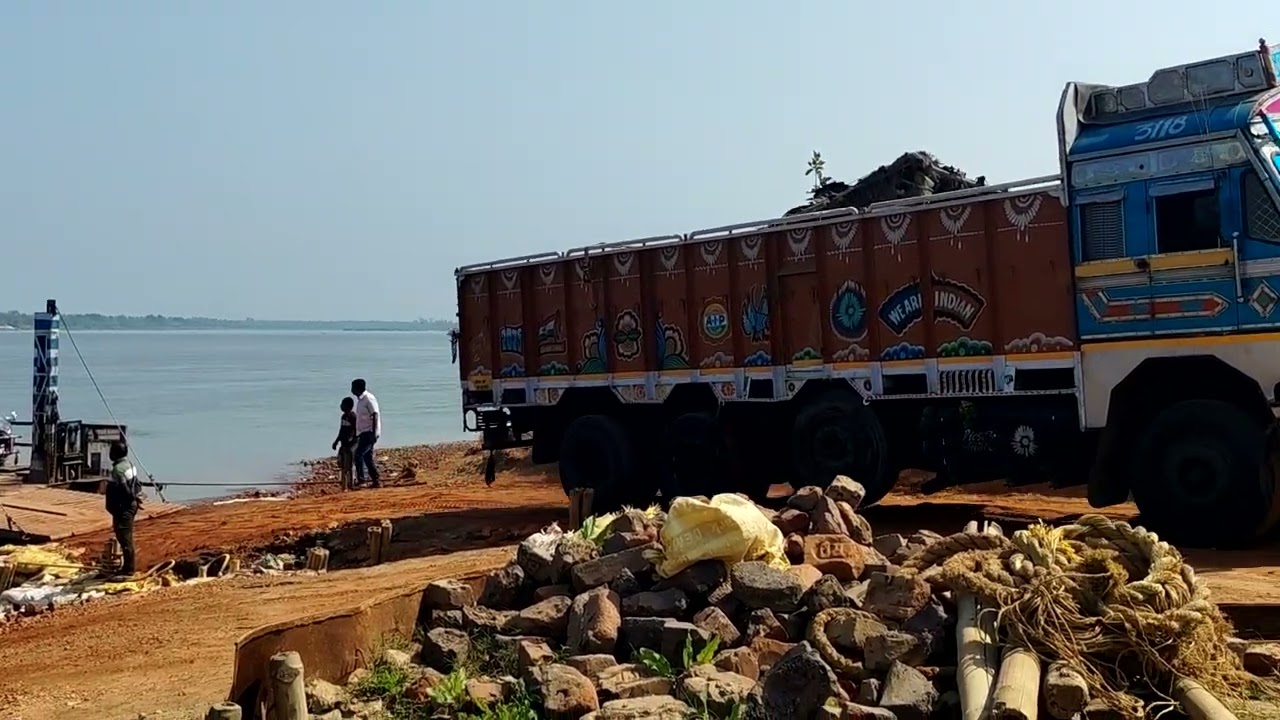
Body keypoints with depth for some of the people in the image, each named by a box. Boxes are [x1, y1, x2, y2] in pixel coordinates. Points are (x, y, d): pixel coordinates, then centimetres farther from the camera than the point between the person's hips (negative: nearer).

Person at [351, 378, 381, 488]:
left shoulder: (369, 399, -14)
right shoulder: (359, 400, 14)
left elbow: (375, 416, -18)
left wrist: (374, 433, -24)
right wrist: (356, 435, 21)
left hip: (369, 432, -10)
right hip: (363, 432, 10)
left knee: (359, 454, -16)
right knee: (367, 457, 8)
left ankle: (360, 478, -11)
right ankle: (376, 481, 11)